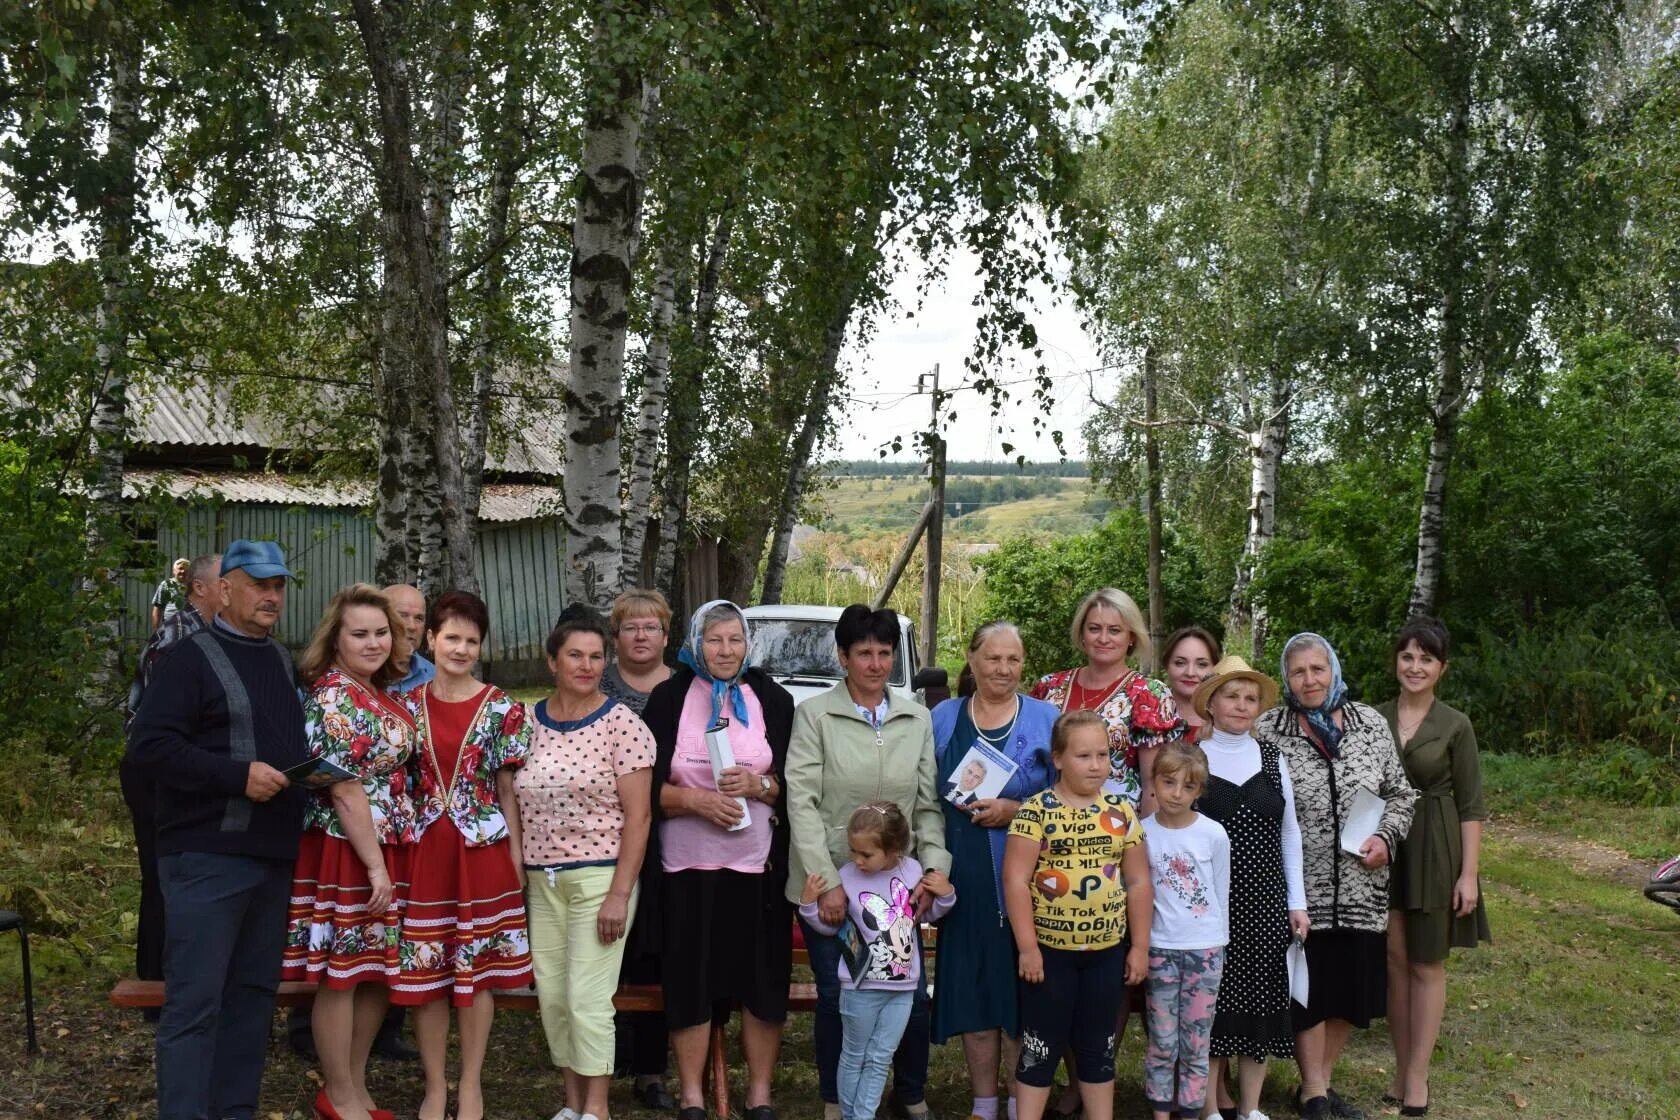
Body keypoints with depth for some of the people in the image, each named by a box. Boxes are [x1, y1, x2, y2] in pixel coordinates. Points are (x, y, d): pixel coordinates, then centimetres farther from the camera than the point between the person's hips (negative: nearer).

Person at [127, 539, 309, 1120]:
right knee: (194, 1000, -5)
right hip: (207, 856, -7)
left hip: (273, 855, 7)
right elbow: (149, 744, -15)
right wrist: (238, 776, -20)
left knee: (254, 991, 11)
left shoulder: (284, 661, 17)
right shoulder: (191, 657, -6)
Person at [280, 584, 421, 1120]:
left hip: (389, 850, 9)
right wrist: (374, 865, -18)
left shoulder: (381, 692, 11)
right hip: (347, 852, -9)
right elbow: (344, 790, -19)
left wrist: (391, 860, 14)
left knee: (379, 970, 14)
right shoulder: (332, 697, -15)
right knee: (341, 974, 2)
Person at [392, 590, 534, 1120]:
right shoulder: (409, 705, 4)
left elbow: (507, 788, 0)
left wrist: (516, 857, -3)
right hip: (423, 850, 2)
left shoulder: (502, 709, -2)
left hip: (483, 850, -2)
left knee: (477, 969, 5)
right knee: (424, 971, 6)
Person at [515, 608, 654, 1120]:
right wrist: (516, 877, 8)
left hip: (599, 877, -5)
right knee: (551, 997, 10)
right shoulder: (529, 721, 6)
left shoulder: (622, 724, -9)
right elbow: (516, 803, 12)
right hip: (540, 880, 5)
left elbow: (638, 815, -10)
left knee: (587, 999, -4)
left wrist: (620, 893, -14)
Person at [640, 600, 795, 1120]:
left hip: (757, 864, 1)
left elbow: (795, 783, 5)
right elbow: (647, 786, 0)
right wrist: (695, 799, -16)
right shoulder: (668, 699, 2)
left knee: (763, 978, 3)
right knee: (690, 979, 3)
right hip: (686, 865, -1)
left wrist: (757, 785, -15)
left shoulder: (773, 700, 5)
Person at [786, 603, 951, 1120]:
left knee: (911, 993, 4)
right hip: (828, 883, -3)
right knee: (835, 996, 5)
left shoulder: (918, 719, 6)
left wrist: (934, 866, -8)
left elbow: (928, 802, 6)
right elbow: (801, 802, -10)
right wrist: (827, 880, -16)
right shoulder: (814, 714, -5)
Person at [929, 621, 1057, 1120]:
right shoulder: (943, 718, 9)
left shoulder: (1045, 719, 3)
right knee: (971, 987, 6)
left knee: (1020, 986, 0)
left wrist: (1016, 811, -13)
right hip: (965, 879, 2)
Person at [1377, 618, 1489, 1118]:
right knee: (1394, 960, 7)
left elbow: (1471, 806, -3)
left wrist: (1469, 873, -9)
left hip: (1433, 852, -2)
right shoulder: (1373, 718, 3)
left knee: (1427, 965, 5)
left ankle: (1417, 1077, 12)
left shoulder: (1455, 726, -4)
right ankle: (1402, 1069, 17)